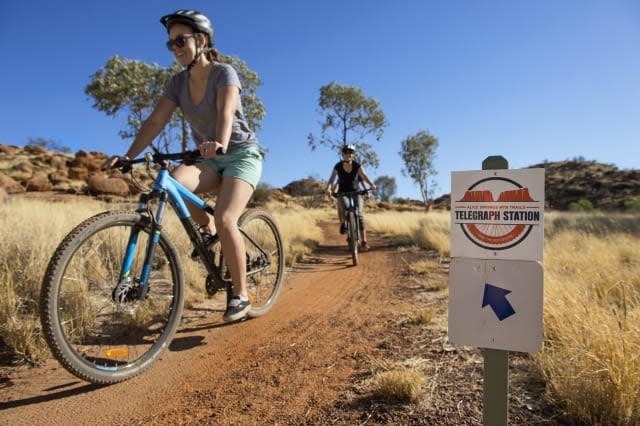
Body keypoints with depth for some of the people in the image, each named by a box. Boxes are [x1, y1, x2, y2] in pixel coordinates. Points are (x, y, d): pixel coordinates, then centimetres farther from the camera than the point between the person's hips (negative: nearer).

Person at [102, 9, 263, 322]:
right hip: (210, 160, 5)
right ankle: (207, 229, 0)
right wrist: (128, 156, -20)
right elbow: (155, 122, -7)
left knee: (225, 220, -25)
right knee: (174, 182, -29)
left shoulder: (224, 73, -12)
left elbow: (225, 113, -31)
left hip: (242, 155, -5)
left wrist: (220, 144, -52)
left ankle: (241, 295, -9)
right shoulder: (178, 82, 3)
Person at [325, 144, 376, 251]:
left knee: (359, 214, -15)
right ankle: (343, 223, 4)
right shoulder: (338, 166, -13)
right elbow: (332, 179, -24)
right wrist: (328, 188, -46)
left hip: (356, 191, 0)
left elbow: (364, 176, -27)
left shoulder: (357, 166, -14)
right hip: (343, 192, 0)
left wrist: (371, 185, -47)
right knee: (341, 206, -30)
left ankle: (364, 242, -13)